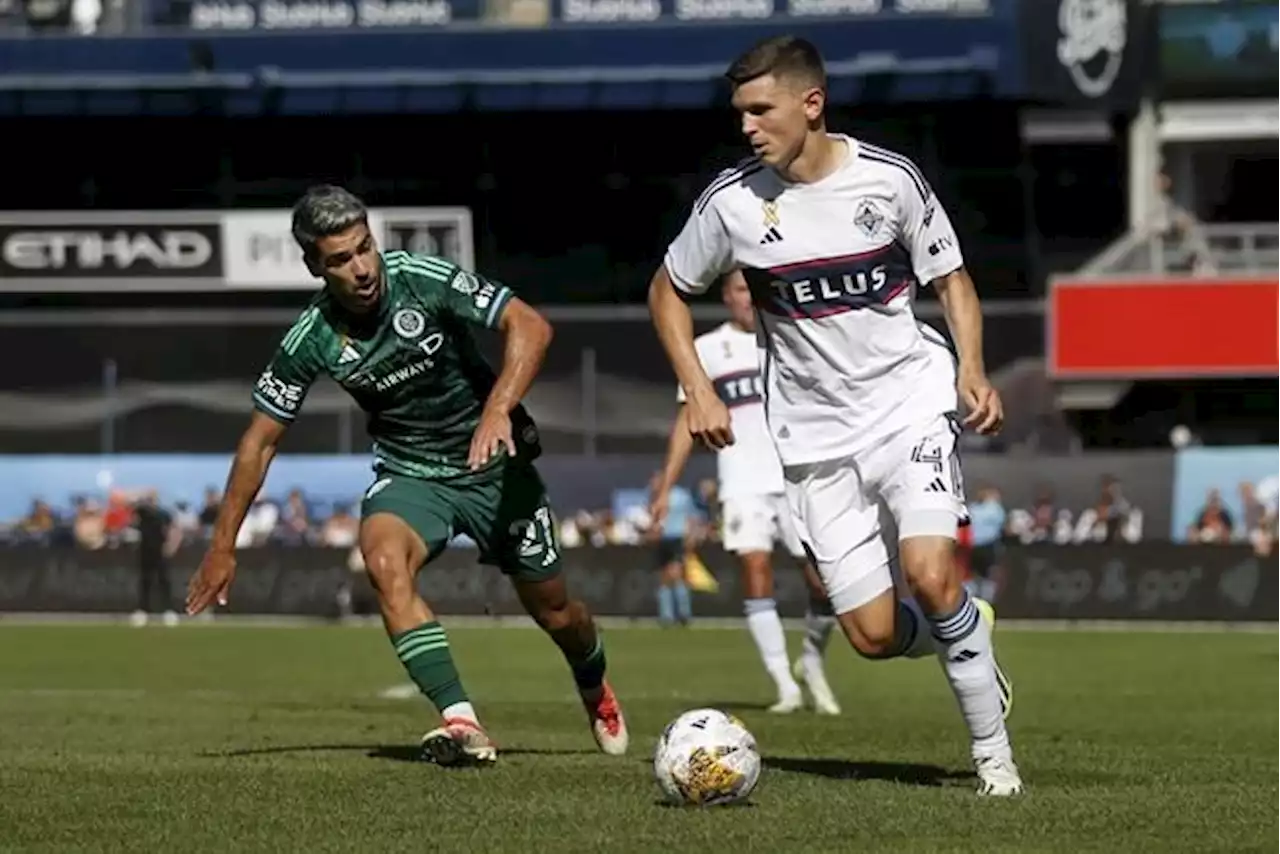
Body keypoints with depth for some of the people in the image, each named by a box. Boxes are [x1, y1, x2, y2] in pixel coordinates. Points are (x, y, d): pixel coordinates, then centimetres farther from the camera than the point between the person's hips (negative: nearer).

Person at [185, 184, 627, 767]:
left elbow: (529, 327, -24)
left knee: (551, 607, 8)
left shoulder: (425, 281, -22)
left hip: (493, 463, -1)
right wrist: (223, 546, -5)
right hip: (409, 473, 1)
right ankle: (462, 724, -34)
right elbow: (261, 440, -4)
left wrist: (499, 409, -41)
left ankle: (596, 692, 45)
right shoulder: (312, 340, -15)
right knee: (384, 560, -31)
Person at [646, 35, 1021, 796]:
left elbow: (951, 278, 5)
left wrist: (972, 368, -11)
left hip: (910, 401, -2)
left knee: (930, 576, -24)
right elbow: (668, 290, 11)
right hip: (817, 434, 2)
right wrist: (698, 391, -1)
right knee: (874, 633, -5)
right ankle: (969, 637, 30)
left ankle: (993, 747, -5)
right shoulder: (732, 203, -5)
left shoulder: (890, 180, -8)